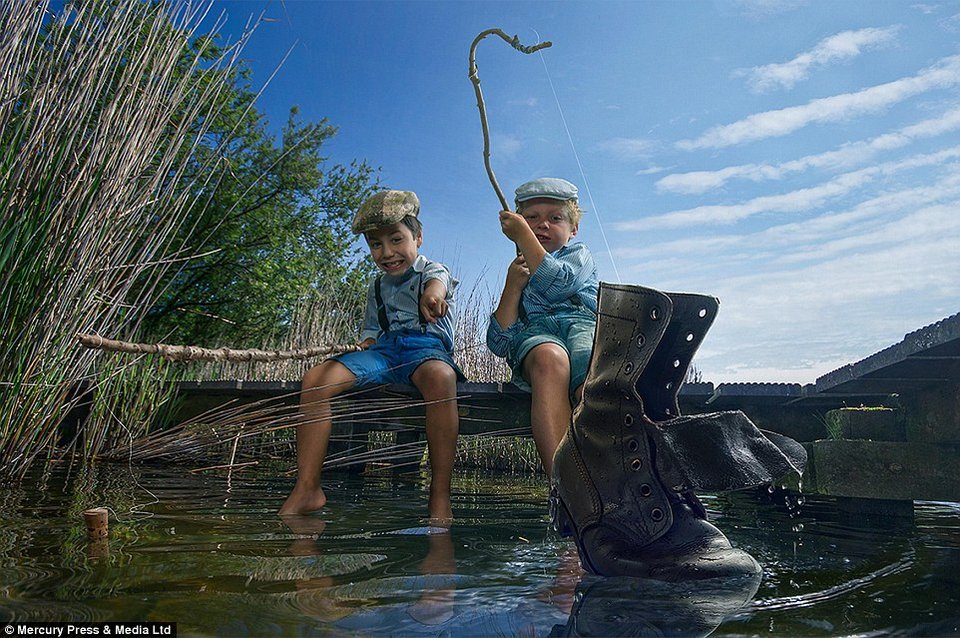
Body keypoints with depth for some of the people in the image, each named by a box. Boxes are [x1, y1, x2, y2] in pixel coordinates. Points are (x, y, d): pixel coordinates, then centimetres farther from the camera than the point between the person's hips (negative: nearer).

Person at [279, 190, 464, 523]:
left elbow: (437, 280, -22)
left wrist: (432, 294, -49)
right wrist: (364, 346, 2)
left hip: (427, 347, -5)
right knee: (316, 378, -17)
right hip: (384, 350, 6)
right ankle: (307, 488, -17)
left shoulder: (433, 270, 5)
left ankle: (440, 495, -38)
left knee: (440, 376, -43)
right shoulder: (376, 287, 23)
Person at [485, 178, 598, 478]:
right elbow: (498, 344, 17)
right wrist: (513, 285, 10)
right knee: (550, 358, -40)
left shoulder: (578, 255, 30)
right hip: (534, 332, 0)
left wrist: (522, 235, 9)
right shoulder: (517, 275, 34)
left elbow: (556, 284, 0)